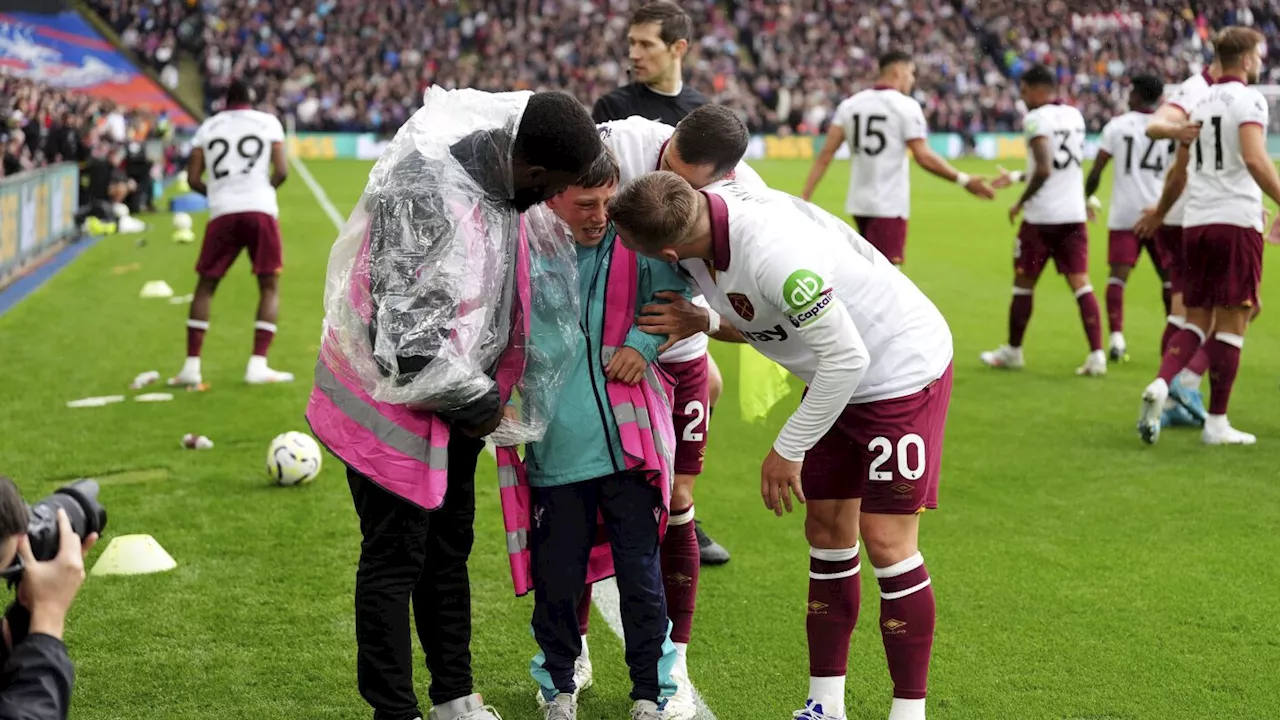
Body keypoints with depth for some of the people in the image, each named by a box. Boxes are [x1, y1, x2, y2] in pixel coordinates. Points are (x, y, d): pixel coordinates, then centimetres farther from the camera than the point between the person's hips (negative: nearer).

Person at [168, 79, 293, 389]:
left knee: (205, 285, 12)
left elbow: (193, 179, 9)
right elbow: (281, 171, 1)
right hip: (261, 210, -2)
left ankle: (191, 366, 7)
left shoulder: (208, 127, 14)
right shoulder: (268, 122, 9)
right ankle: (258, 365, -3)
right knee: (269, 285, 7)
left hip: (222, 213, 2)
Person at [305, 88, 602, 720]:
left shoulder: (496, 172, -5)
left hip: (454, 404, 9)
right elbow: (412, 342, -29)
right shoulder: (428, 196, -31)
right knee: (394, 561, 3)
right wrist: (480, 403, -16)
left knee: (448, 551, 18)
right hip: (393, 403, -9)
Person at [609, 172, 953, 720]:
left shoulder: (774, 255, -37)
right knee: (827, 532, 8)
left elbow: (846, 358, -29)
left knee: (887, 543, -8)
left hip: (903, 371, -8)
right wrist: (703, 322, -9)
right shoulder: (700, 213, -13)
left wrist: (789, 449, -19)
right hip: (838, 372, 8)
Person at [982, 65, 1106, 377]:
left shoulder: (1037, 119, -12)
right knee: (1081, 284, 3)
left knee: (1024, 284, 9)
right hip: (1074, 214, 6)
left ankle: (1013, 350, 22)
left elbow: (1044, 170, -21)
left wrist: (1021, 202, -8)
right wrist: (1017, 177, 28)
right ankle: (1097, 354, -6)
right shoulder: (1074, 115, 12)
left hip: (1041, 217, -6)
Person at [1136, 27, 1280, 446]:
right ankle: (1216, 423, 3)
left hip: (1195, 223, 6)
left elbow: (1180, 168, 23)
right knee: (1231, 324, 1)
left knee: (1197, 321, 12)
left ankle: (1161, 385, -12)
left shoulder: (1201, 103, 15)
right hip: (1235, 223, -6)